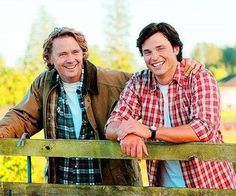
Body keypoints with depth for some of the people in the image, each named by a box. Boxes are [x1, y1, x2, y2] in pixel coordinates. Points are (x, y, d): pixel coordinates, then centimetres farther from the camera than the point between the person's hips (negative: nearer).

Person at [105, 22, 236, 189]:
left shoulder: (200, 78, -10)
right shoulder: (138, 83, 1)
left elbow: (205, 129, -23)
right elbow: (112, 126, -4)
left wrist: (150, 131, -28)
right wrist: (127, 134, -28)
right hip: (162, 185, 3)